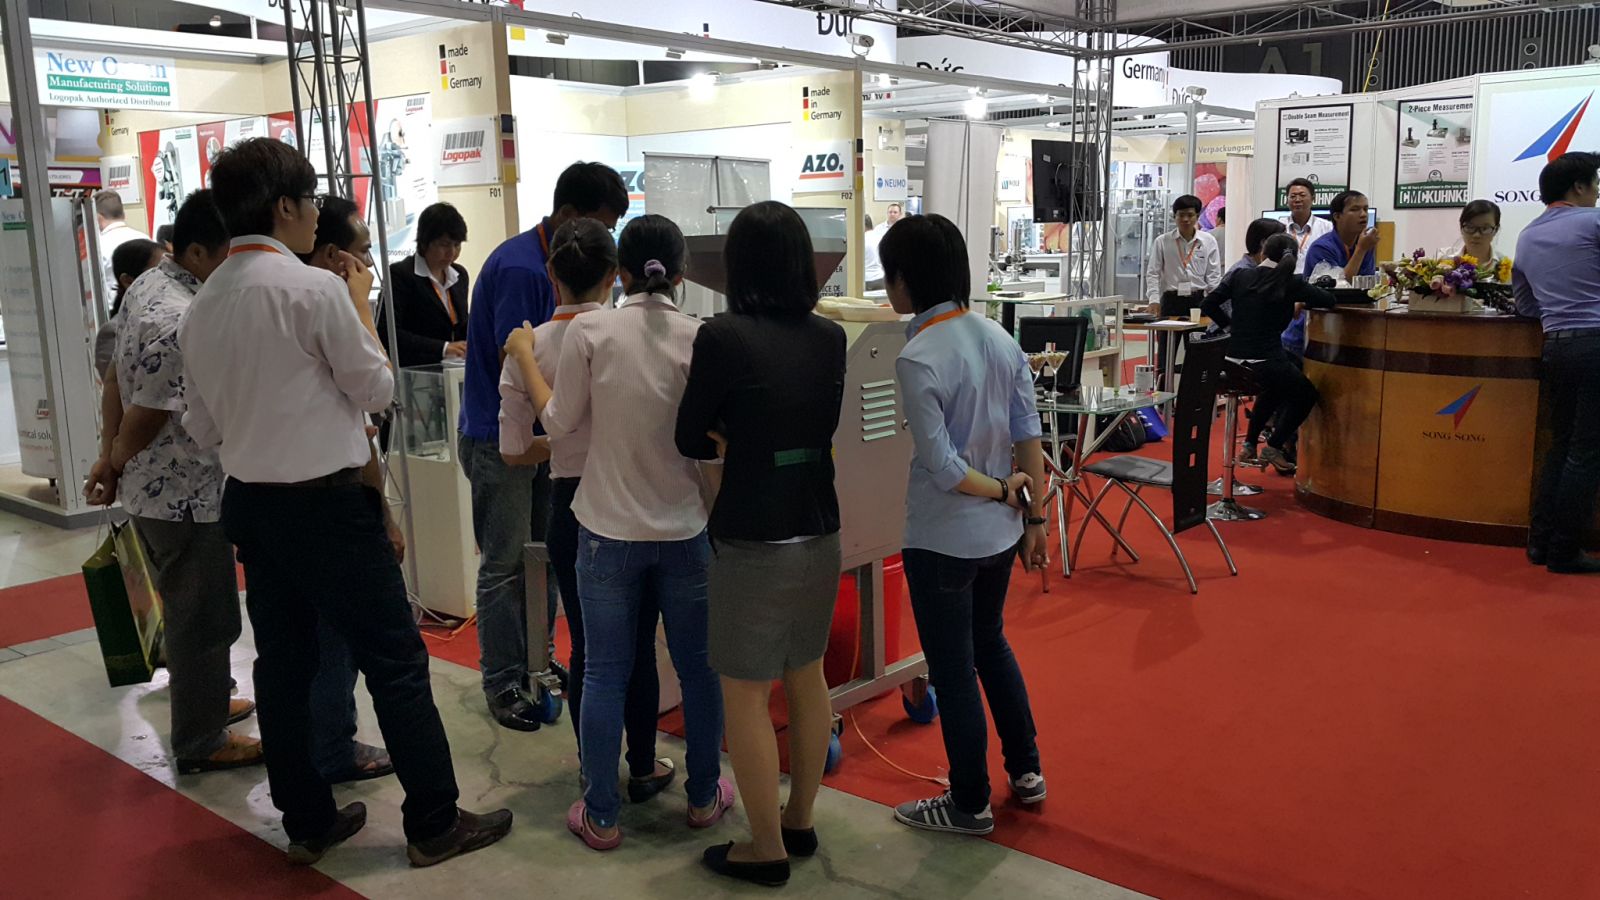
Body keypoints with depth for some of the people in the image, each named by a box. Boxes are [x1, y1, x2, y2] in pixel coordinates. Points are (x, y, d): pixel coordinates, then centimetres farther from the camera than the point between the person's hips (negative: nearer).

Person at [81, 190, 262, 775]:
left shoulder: (149, 286, 4)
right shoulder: (183, 323, -27)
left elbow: (117, 378, 12)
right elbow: (143, 420, -22)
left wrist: (109, 460, 18)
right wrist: (115, 466, -2)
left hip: (158, 489, 10)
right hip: (186, 495, -10)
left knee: (188, 610, 24)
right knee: (204, 618, 5)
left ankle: (204, 702, 41)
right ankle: (201, 742, 19)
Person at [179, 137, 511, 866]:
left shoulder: (200, 307, 6)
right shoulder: (315, 288, -16)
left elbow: (202, 427, 12)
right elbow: (378, 388, -5)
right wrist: (362, 303, 4)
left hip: (250, 503, 8)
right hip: (326, 505, -7)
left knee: (283, 663, 14)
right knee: (394, 661, 2)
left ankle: (307, 821, 26)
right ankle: (435, 823, 11)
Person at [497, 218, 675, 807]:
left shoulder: (529, 348, -5)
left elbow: (514, 453, -2)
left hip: (570, 507, 2)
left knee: (585, 647, 14)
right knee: (639, 646, 12)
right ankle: (643, 768, 24)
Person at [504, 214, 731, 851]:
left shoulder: (589, 332, -9)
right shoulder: (700, 339, -8)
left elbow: (560, 422, 0)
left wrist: (524, 357, 12)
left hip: (609, 530, 0)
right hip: (684, 532, 1)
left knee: (604, 674, 10)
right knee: (697, 667, 15)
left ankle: (600, 816, 19)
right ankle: (704, 797, 29)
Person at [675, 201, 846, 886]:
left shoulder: (724, 336, -14)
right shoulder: (830, 339, 2)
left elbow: (690, 440, -5)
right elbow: (820, 430, 9)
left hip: (753, 544, -6)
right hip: (820, 536, 6)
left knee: (745, 696, 7)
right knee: (807, 677, 19)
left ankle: (766, 849, 17)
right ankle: (800, 821, 34)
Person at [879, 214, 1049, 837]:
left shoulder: (917, 359, -21)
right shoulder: (1000, 339, -1)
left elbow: (944, 469, -22)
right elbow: (1029, 439, 1)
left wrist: (1002, 491, -7)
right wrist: (1034, 515, 8)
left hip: (942, 543, -7)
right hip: (999, 534, 7)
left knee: (953, 671, 9)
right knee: (990, 644, 26)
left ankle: (970, 806, 25)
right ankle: (1026, 772, 37)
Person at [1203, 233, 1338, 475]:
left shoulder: (1240, 276, 5)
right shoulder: (1290, 283, -5)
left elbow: (1209, 304, 5)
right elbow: (1329, 301, 2)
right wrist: (1300, 301, 19)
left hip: (1234, 362, 5)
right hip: (1265, 362, -5)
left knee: (1276, 385, 37)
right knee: (1307, 395, 23)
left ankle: (1250, 443, 37)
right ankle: (1274, 448, 16)